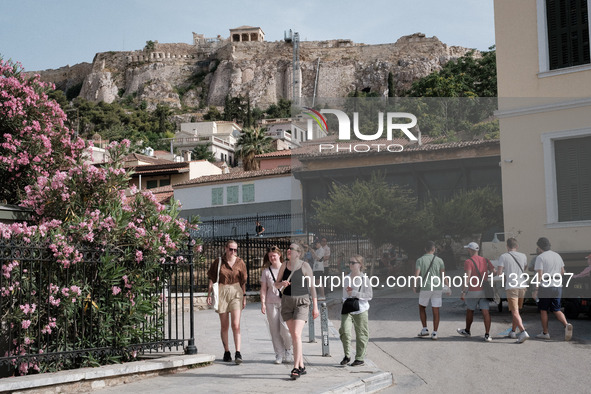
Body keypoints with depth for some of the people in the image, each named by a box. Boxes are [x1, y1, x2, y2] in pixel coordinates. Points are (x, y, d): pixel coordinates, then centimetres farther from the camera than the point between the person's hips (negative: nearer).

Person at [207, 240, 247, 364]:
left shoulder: (240, 263, 3)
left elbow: (243, 281, 9)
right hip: (222, 292, 1)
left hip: (236, 293, 0)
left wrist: (244, 296, 6)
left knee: (236, 324, -11)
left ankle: (238, 353, -11)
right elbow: (212, 279, 5)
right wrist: (209, 294, 0)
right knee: (224, 325, 7)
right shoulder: (219, 262, 1)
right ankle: (226, 352, 19)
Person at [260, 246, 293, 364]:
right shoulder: (266, 271, 7)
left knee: (285, 328, -12)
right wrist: (263, 303, -1)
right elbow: (263, 289, 6)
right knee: (275, 330, 2)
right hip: (271, 303, 2)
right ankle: (279, 354, 12)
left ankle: (288, 350, 13)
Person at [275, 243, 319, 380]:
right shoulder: (284, 265, 5)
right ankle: (301, 366, 18)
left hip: (302, 302, -4)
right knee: (293, 335, 8)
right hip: (287, 301, 4)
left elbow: (312, 286, -1)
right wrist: (282, 284, -14)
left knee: (296, 334, -16)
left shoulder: (305, 266, -5)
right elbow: (276, 284, 10)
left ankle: (295, 368, -15)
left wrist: (315, 306, -3)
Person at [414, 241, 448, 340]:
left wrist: (414, 286, -3)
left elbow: (417, 274, -12)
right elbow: (444, 275, 2)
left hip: (425, 288, -1)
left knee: (422, 307, 19)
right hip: (437, 288, 1)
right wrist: (448, 287, 9)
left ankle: (425, 329, 12)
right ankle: (434, 333, 2)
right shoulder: (439, 260, 3)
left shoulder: (420, 260, -2)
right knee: (436, 311, 4)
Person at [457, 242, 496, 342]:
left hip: (473, 291, -4)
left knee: (470, 311, 14)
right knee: (485, 312, 0)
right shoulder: (485, 260, 9)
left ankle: (467, 331, 32)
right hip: (484, 291, 4)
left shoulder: (468, 262, -10)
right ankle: (487, 335, -7)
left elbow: (467, 277, -20)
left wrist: (463, 292, -19)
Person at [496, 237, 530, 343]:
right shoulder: (523, 256, 8)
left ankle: (523, 332, -23)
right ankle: (512, 332, 27)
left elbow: (499, 272, -9)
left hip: (511, 287, -5)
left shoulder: (503, 256, -3)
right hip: (522, 285, 5)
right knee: (517, 310, 18)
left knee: (515, 312, -7)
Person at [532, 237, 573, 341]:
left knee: (543, 310, 7)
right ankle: (566, 325, -13)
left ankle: (545, 333, 11)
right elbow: (562, 272, 15)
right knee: (556, 310, 11)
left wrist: (535, 289, -14)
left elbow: (539, 274, -15)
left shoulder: (540, 257, -10)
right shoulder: (557, 255, 11)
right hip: (558, 286, 6)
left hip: (545, 286, -6)